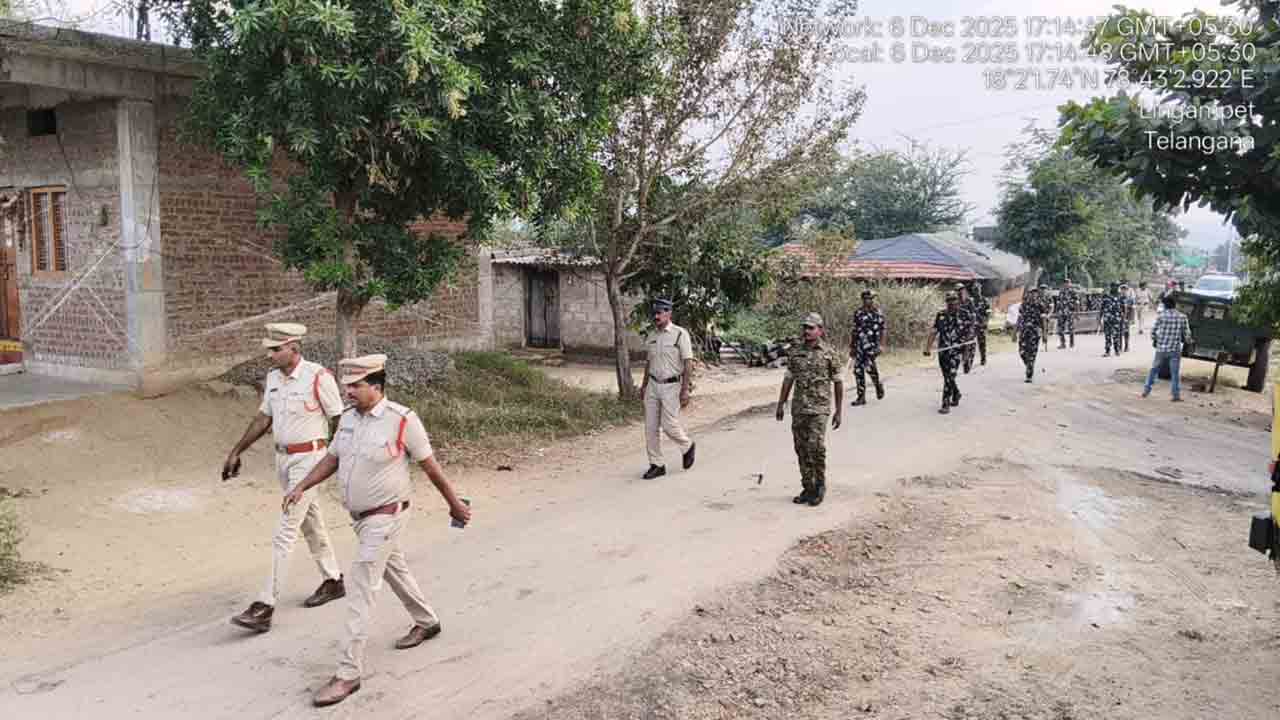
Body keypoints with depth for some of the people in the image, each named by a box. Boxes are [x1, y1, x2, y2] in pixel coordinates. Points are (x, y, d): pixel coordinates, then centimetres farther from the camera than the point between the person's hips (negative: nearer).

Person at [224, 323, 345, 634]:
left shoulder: (318, 377, -18)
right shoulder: (272, 377, 5)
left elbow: (340, 421, -13)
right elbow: (263, 417, 16)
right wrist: (236, 451, 16)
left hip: (309, 459, -8)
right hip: (282, 458, 8)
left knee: (284, 533, -9)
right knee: (310, 521, 19)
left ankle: (265, 607, -5)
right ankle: (332, 581, 35)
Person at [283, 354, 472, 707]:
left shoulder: (402, 420, -19)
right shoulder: (348, 419, 1)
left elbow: (430, 466, -11)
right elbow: (331, 458, 11)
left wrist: (454, 504, -2)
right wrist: (301, 487, -3)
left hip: (386, 516, -8)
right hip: (360, 516, 8)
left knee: (361, 589, -10)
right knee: (394, 568, 24)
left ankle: (349, 673, -3)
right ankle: (426, 622, 47)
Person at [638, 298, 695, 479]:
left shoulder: (680, 334, -9)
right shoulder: (652, 337, 10)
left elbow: (688, 363, -12)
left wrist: (685, 389, -17)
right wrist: (644, 384, 19)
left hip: (671, 386, -6)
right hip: (653, 385, 6)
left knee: (669, 425, -8)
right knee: (650, 426, 2)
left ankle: (687, 447, 22)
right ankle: (657, 465, 11)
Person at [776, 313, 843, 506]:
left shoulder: (829, 354, -1)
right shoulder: (795, 353, 9)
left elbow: (838, 383, 1)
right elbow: (788, 379, 12)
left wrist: (838, 411, -1)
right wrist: (781, 404, 6)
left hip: (819, 408, -4)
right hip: (798, 408, 4)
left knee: (816, 447, -13)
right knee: (801, 449, 7)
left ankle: (820, 487, 5)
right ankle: (808, 488, 17)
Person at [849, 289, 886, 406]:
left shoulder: (878, 313, 0)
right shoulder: (858, 313, 12)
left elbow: (882, 330, -3)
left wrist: (881, 345, -11)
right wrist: (851, 347, 16)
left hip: (872, 344, -5)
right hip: (859, 344, 5)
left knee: (869, 366, -19)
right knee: (858, 369, 0)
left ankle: (878, 385, 12)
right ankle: (861, 397, 7)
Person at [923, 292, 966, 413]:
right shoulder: (940, 316, 5)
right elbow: (933, 332, 4)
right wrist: (927, 347, -3)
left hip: (956, 351, -4)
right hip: (942, 351, 4)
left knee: (950, 377, -13)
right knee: (947, 377, 16)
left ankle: (946, 404, -10)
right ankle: (956, 394, 42)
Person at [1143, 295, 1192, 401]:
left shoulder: (1161, 315, -8)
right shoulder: (1182, 317, -4)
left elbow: (1153, 330, -7)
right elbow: (1187, 335, -1)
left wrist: (1154, 340, 12)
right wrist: (1187, 342, 21)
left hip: (1161, 348, 0)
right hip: (1175, 350, 0)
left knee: (1154, 369, 15)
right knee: (1175, 373, 7)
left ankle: (1146, 390, 18)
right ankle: (1176, 395, 9)